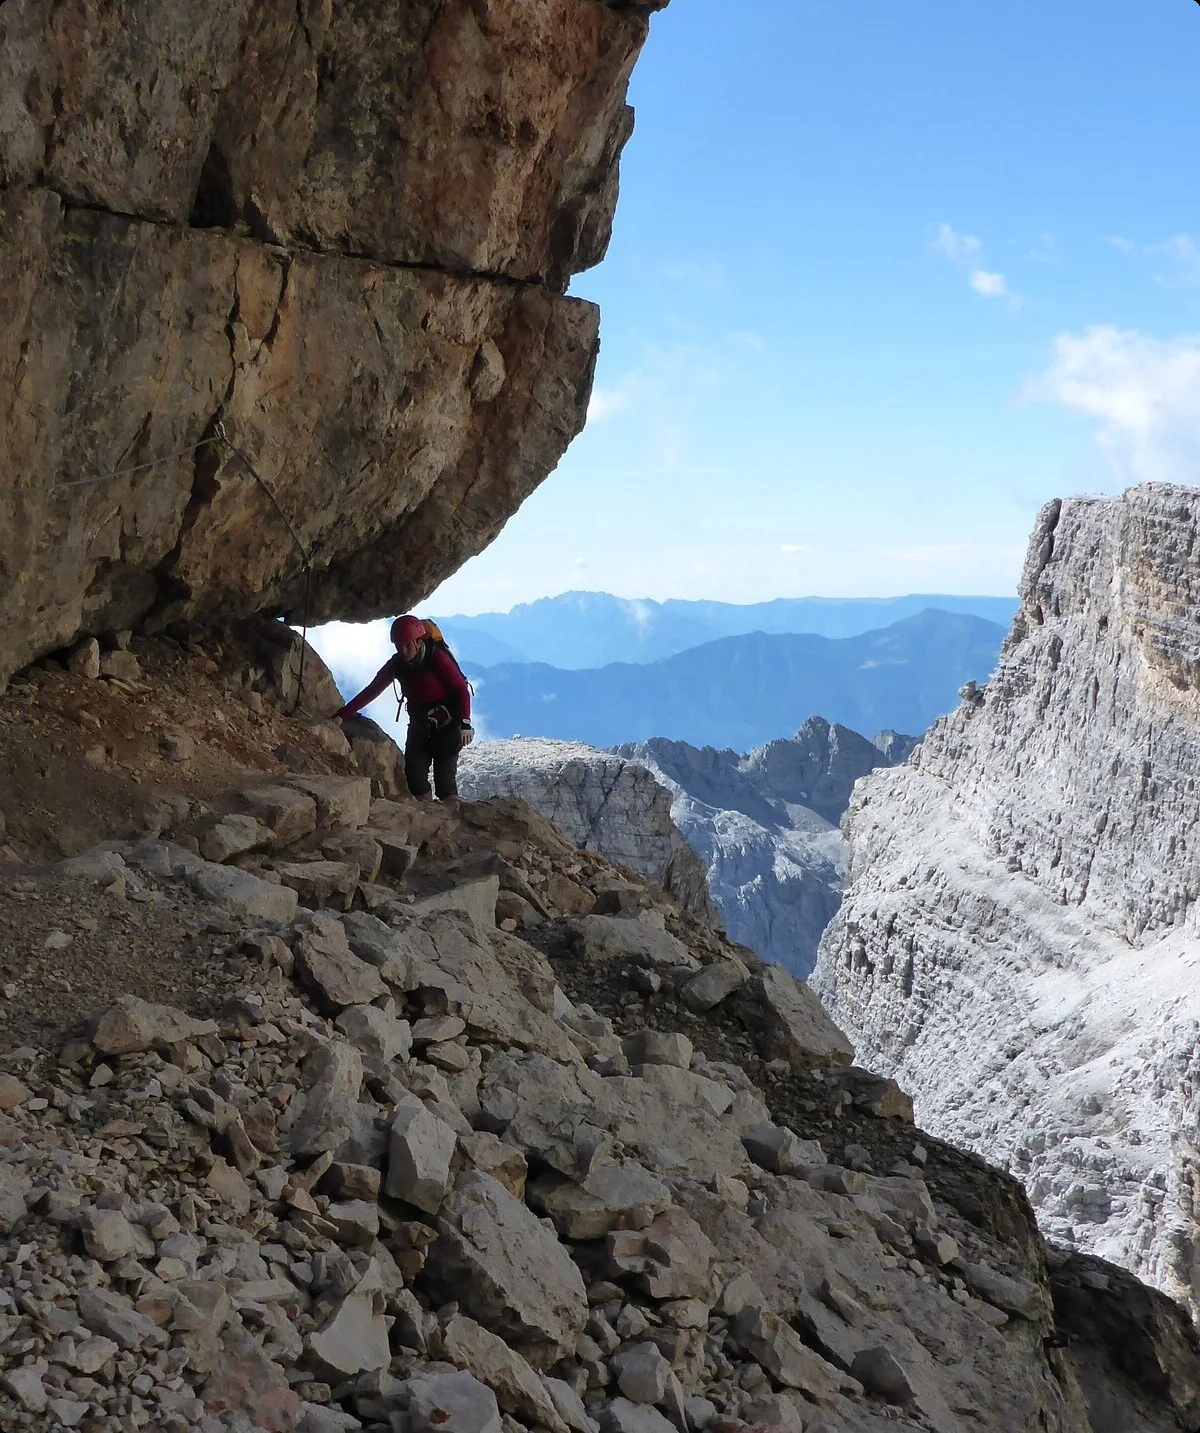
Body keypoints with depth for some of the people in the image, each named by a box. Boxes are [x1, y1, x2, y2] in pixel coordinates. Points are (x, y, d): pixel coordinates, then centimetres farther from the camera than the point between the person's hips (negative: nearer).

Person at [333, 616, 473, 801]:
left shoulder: (437, 657, -19)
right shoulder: (397, 664, -5)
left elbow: (461, 690, -17)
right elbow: (371, 691, -4)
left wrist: (465, 724, -28)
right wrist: (341, 715, -12)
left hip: (447, 725, -5)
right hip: (419, 726, 5)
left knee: (444, 776, -12)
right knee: (414, 774, -10)